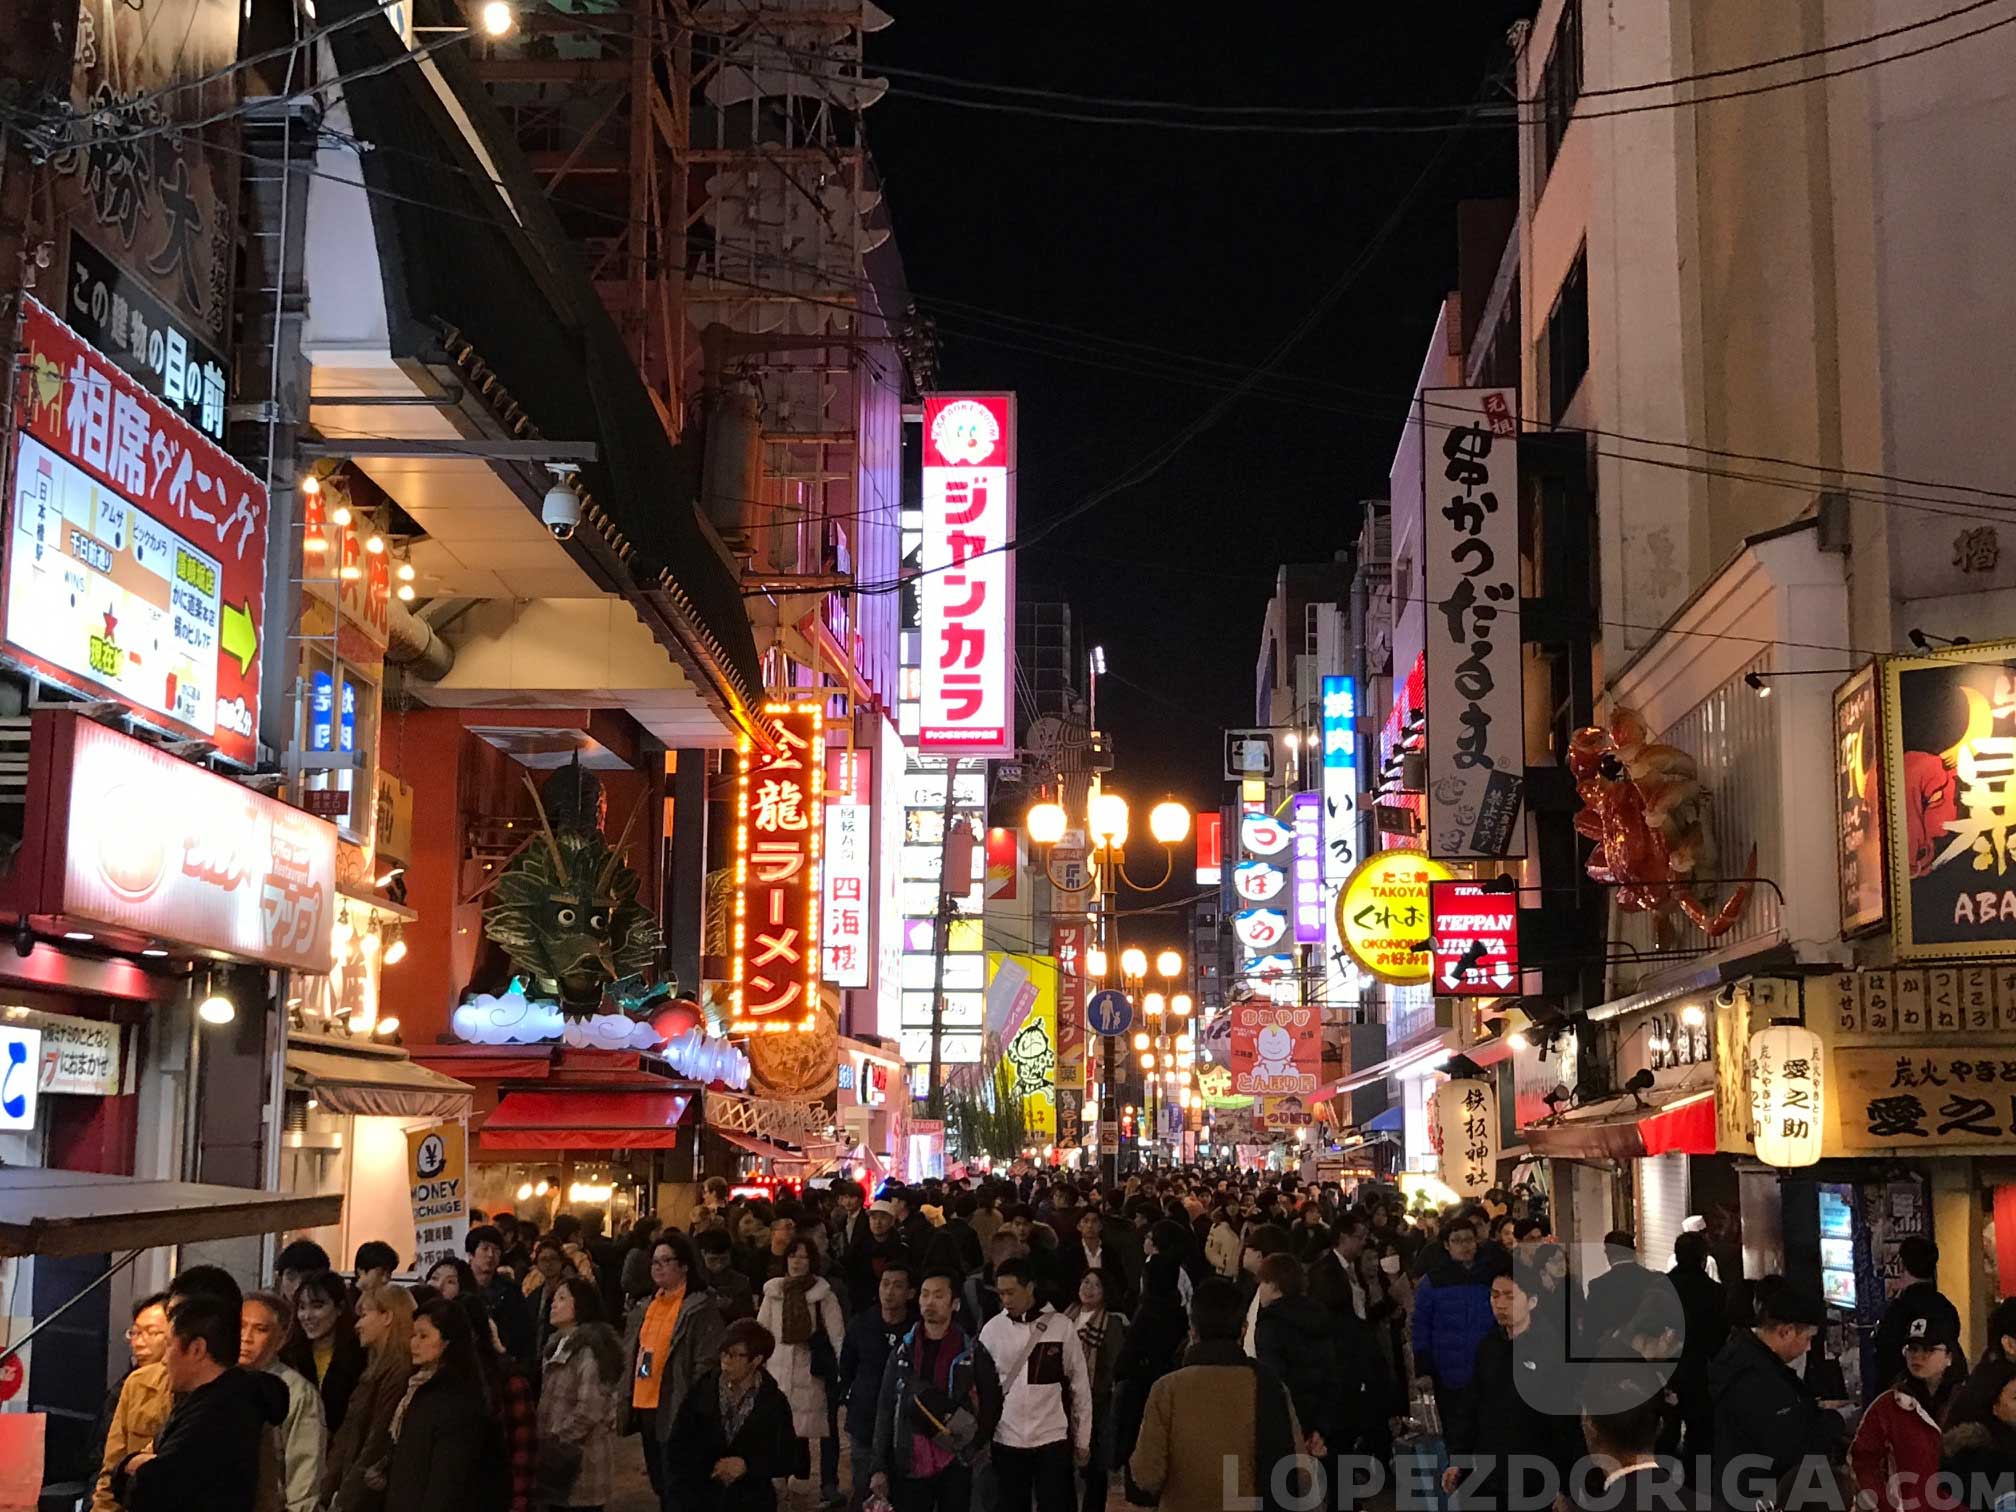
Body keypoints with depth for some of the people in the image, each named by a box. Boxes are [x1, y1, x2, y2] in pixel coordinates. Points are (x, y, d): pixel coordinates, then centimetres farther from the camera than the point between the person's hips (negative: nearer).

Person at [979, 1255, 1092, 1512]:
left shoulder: (1061, 1327, -5)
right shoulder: (992, 1329, -1)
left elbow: (1080, 1387, 2)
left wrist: (1083, 1441, 4)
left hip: (1053, 1440, -1)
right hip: (1006, 1441, 2)